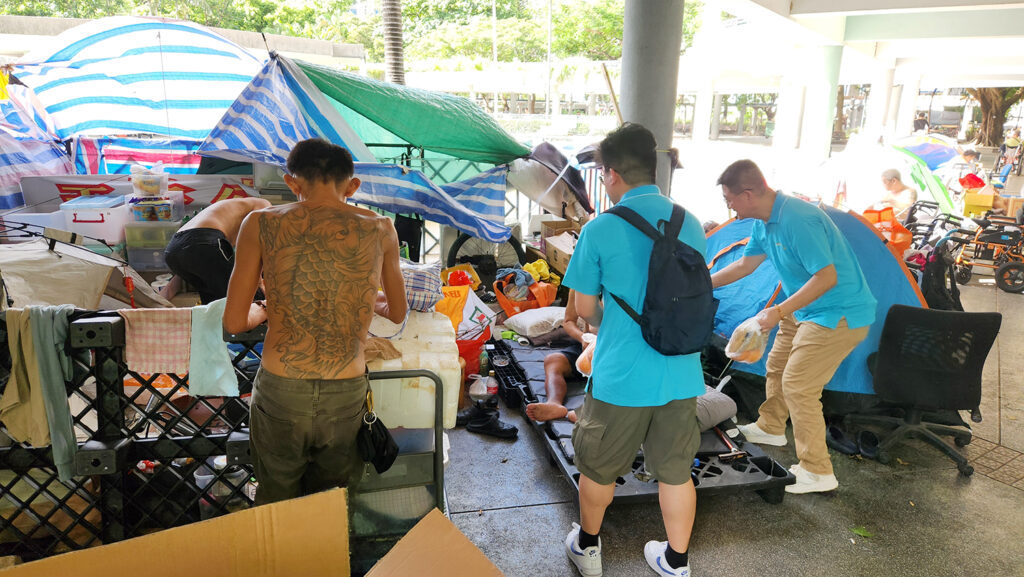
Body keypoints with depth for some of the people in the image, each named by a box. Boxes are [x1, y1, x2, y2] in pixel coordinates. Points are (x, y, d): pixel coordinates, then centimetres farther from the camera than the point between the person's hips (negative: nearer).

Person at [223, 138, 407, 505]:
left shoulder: (261, 224, -3)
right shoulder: (380, 230, -1)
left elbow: (234, 322, 1)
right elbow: (398, 313, 13)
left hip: (280, 392, 0)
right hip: (347, 397, 1)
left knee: (275, 507, 23)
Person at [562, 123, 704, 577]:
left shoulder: (600, 230, -13)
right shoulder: (690, 224, 0)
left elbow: (585, 310, -4)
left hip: (620, 376, -4)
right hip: (681, 374, 4)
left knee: (598, 468, 19)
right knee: (676, 471, 19)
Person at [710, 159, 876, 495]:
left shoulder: (798, 220, -29)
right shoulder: (764, 222, 3)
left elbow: (827, 277, -30)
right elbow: (745, 265, 16)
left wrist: (779, 312, -29)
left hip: (839, 314, -10)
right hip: (805, 310, 10)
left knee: (798, 385, -9)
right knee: (777, 366, 21)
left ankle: (817, 473, 4)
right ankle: (771, 428, 45)